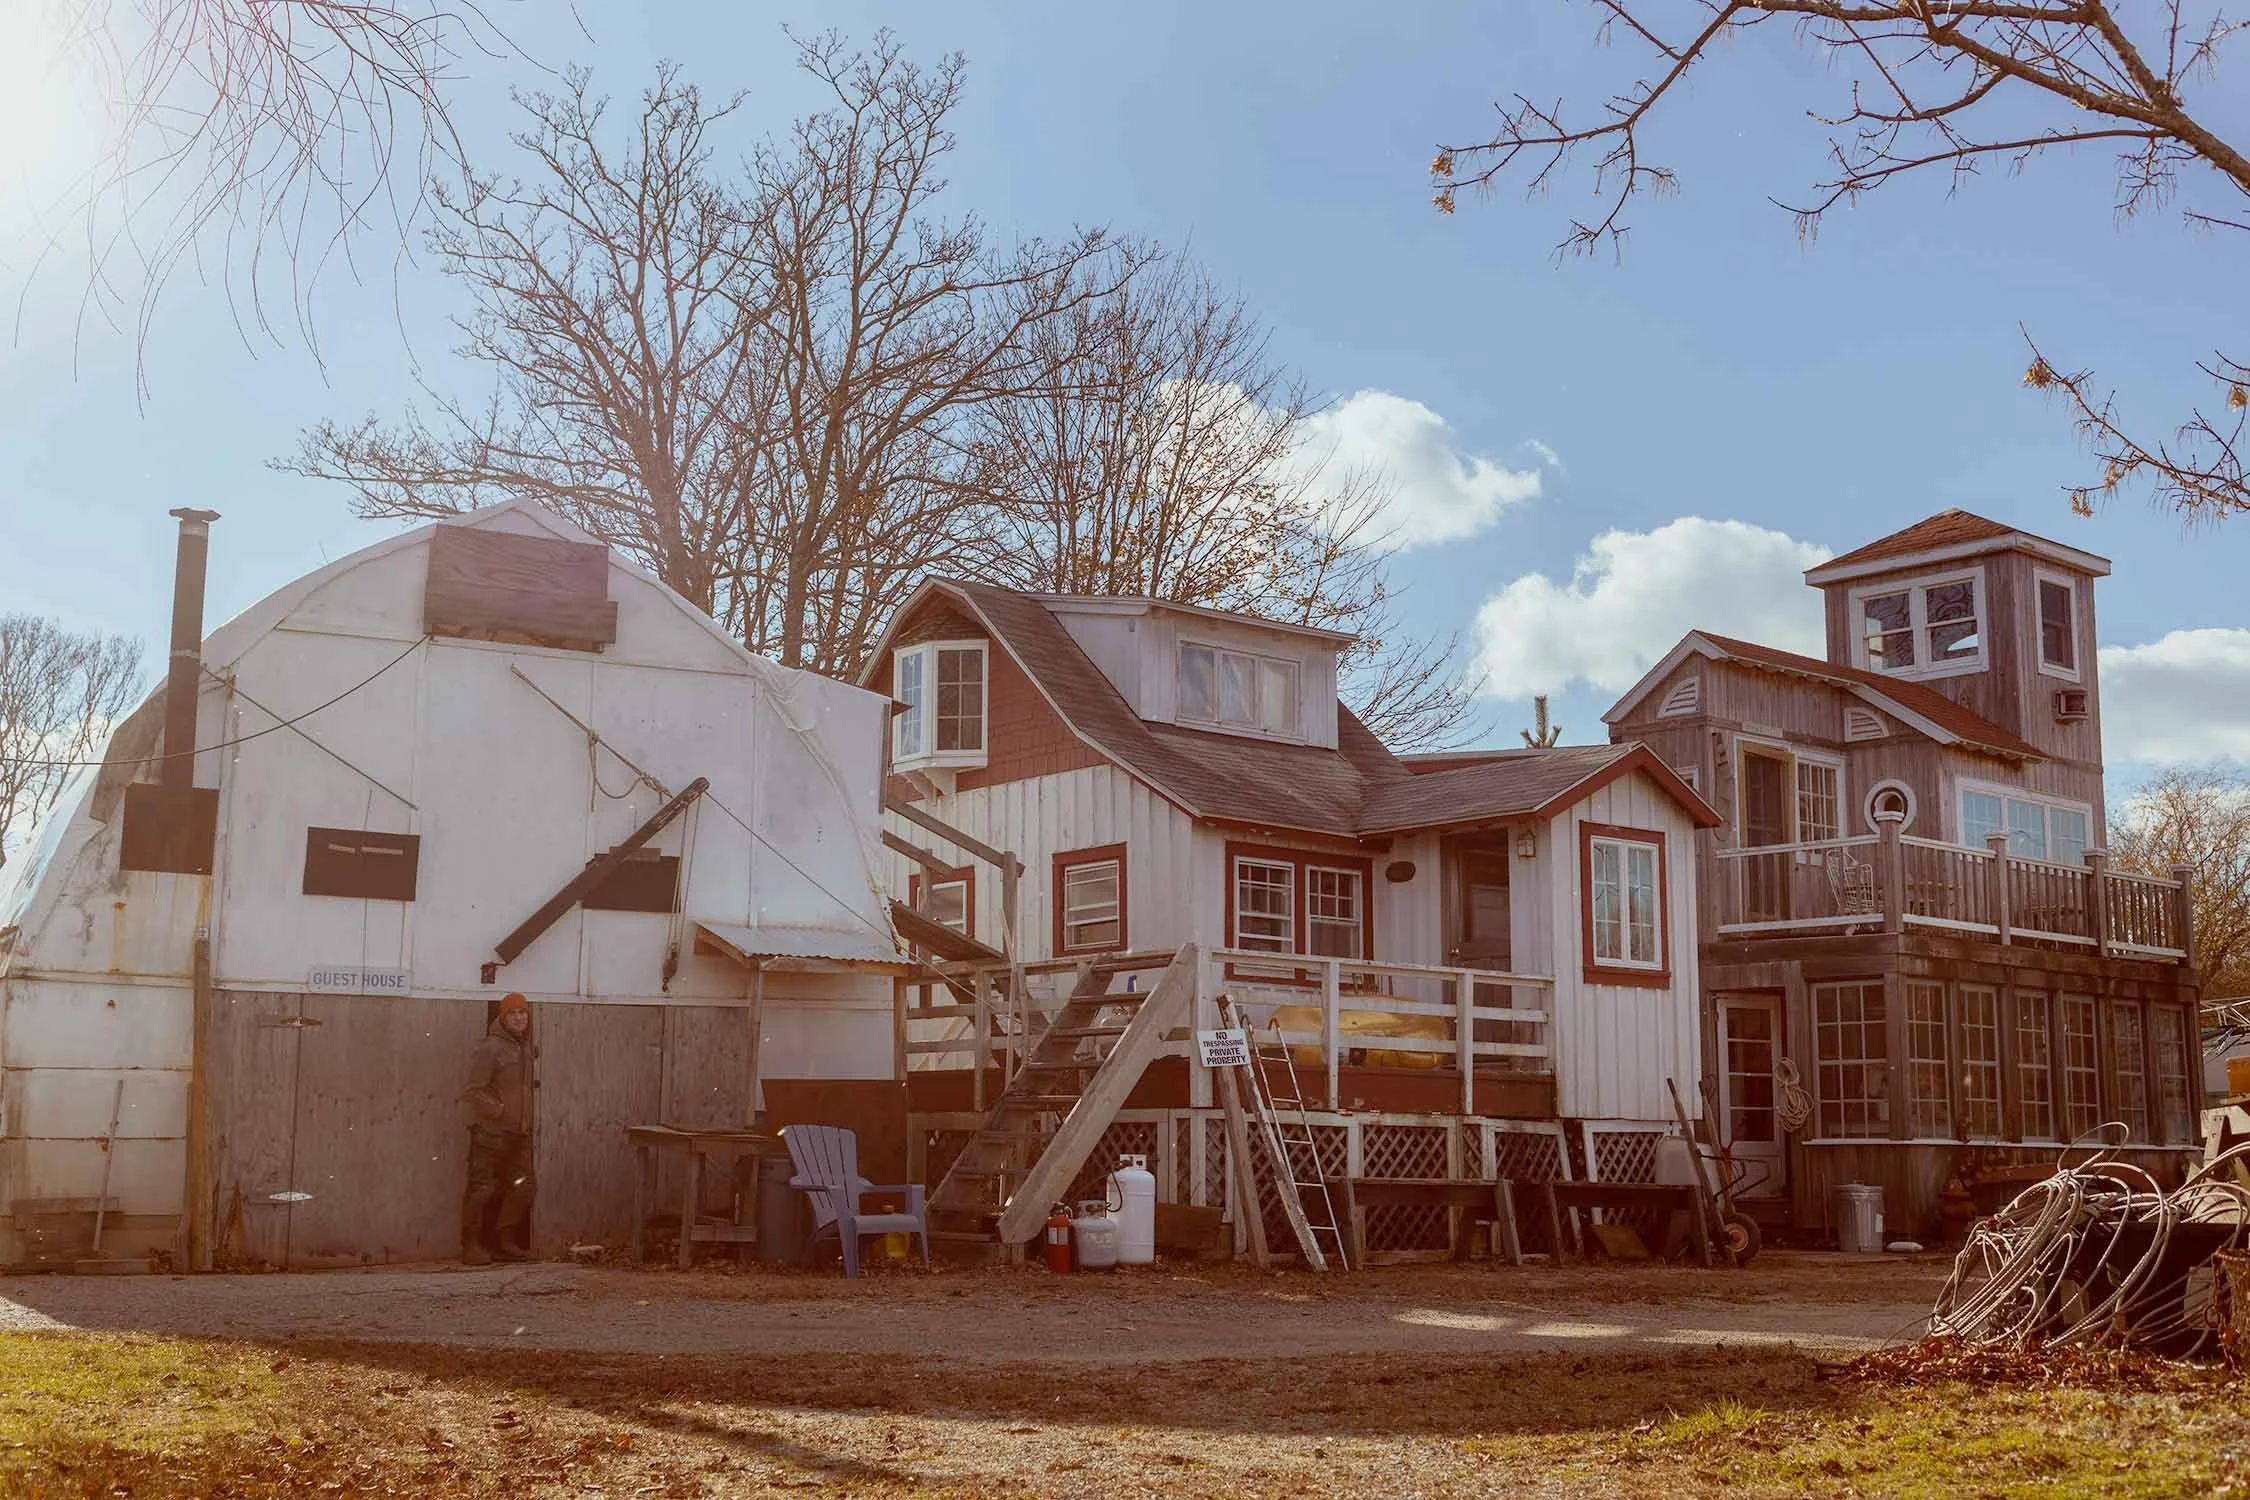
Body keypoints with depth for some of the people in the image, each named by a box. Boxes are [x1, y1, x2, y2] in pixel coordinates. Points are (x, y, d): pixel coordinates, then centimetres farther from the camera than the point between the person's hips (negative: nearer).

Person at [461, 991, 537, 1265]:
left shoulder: (528, 1048, 14)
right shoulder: (488, 1049, -10)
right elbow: (473, 1091, -15)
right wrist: (499, 1110, -17)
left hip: (520, 1132, 8)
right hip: (491, 1131, -8)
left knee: (521, 1188, 9)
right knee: (482, 1187, -5)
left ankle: (504, 1242, 20)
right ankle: (471, 1245, 3)